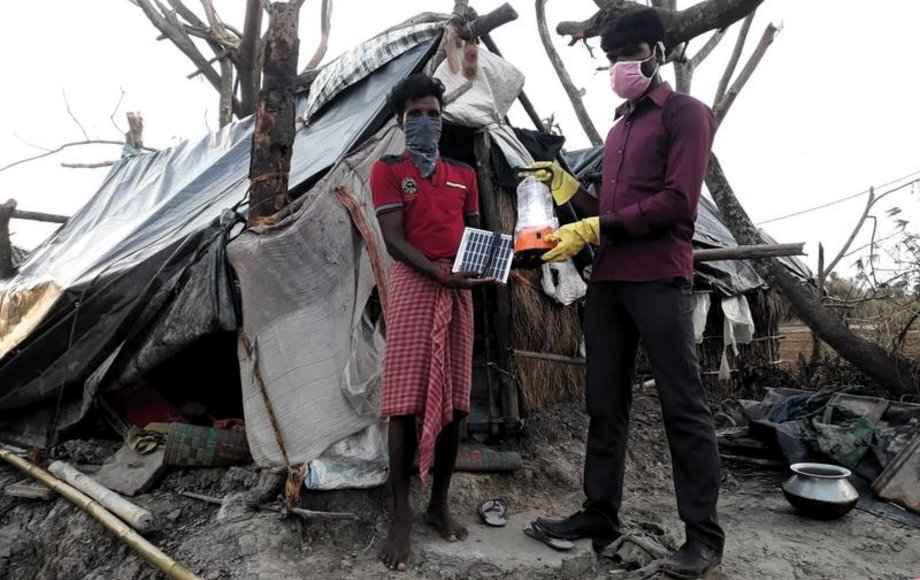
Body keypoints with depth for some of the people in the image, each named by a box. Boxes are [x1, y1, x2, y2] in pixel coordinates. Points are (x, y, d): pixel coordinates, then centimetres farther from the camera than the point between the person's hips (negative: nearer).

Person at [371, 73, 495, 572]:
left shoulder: (464, 174, 17)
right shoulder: (387, 170, 3)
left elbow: (474, 233, 17)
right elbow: (394, 240, -8)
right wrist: (442, 274, -21)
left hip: (458, 290, 5)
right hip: (413, 286, -4)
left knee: (453, 400, 6)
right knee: (406, 401, -5)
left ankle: (440, 504, 21)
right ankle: (401, 517, 6)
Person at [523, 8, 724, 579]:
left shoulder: (685, 113, 1)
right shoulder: (619, 128, 24)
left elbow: (677, 203, -13)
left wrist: (592, 230, -14)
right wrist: (568, 187, 12)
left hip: (659, 280, -7)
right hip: (607, 280, 8)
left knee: (683, 403, -2)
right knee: (605, 403, 9)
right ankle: (601, 514, 19)